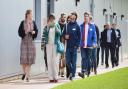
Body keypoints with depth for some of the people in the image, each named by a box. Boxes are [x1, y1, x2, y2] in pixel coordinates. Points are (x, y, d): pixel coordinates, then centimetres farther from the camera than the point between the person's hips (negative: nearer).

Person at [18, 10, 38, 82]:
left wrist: (34, 32, -11)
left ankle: (27, 76, 5)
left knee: (30, 58, -1)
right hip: (24, 41, -2)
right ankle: (24, 73, 19)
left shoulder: (33, 23, 7)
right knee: (24, 58, -5)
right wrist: (25, 32, -18)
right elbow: (20, 32, -1)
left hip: (31, 42, 2)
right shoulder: (23, 23, 0)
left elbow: (36, 31, 9)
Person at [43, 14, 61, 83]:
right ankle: (51, 77, 3)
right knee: (49, 61, -1)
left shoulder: (57, 26, 5)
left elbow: (59, 33, -14)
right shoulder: (46, 27, 8)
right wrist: (48, 26, -14)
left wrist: (55, 25, -22)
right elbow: (44, 34, -7)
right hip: (49, 45, 2)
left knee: (55, 61, -5)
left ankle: (56, 77, 1)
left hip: (56, 45, -2)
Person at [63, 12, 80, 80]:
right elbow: (63, 34, 16)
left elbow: (79, 36, 0)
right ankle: (71, 71, 22)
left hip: (74, 46, -2)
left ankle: (73, 74, 10)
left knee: (73, 61, 2)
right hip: (68, 46, 2)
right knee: (68, 61, 0)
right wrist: (65, 36, -7)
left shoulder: (77, 26, 0)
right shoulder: (67, 25, 7)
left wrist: (77, 45, -7)